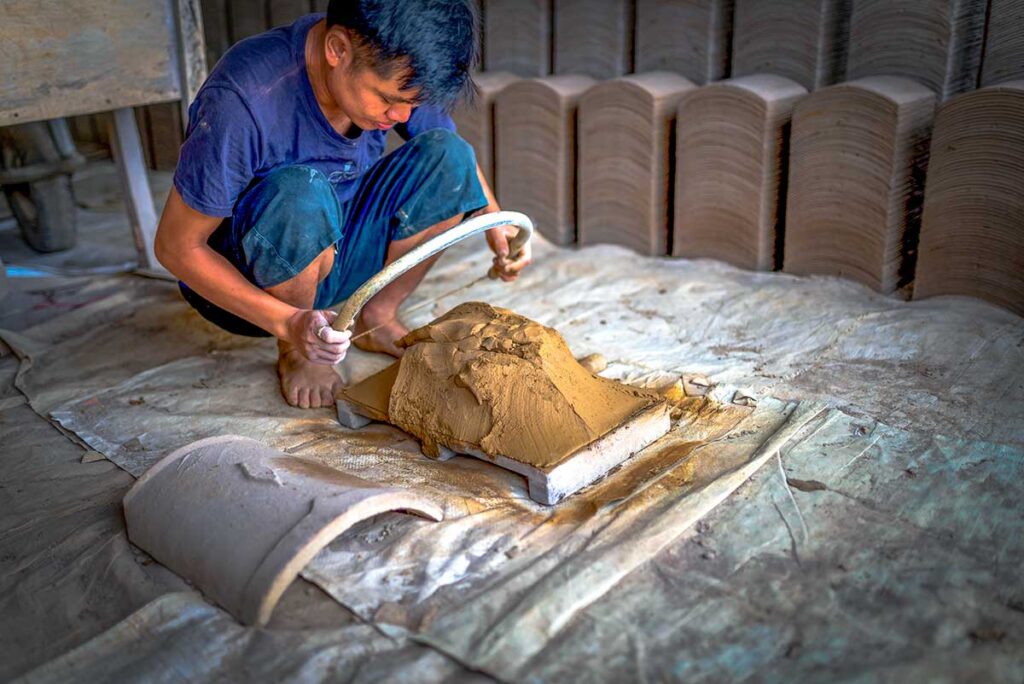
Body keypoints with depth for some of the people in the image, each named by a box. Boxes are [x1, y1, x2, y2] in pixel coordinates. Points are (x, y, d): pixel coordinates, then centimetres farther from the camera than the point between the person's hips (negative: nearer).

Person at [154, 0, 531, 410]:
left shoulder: (390, 73, -14)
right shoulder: (242, 99, -31)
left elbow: (456, 159, 5)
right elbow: (175, 246, -23)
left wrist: (495, 222, -14)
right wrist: (288, 324, -33)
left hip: (334, 257, 5)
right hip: (241, 283, -5)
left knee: (447, 154, -15)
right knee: (301, 192, -38)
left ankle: (377, 318, 0)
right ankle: (294, 353, -9)